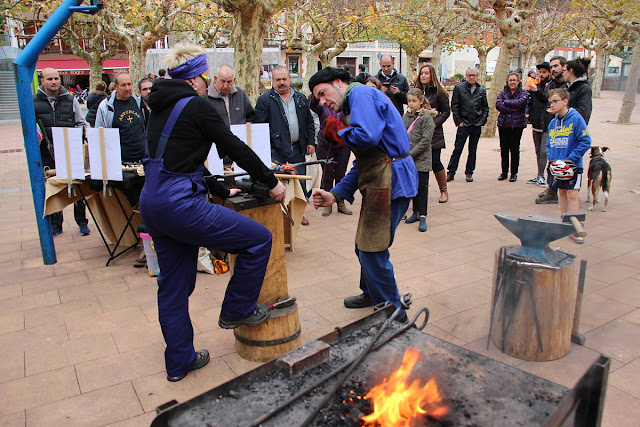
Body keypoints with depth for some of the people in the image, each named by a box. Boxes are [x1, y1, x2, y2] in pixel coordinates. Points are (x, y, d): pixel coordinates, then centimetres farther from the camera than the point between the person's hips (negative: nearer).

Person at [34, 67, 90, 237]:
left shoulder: (70, 99, 7)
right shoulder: (34, 102, 6)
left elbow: (81, 123, 12)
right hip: (47, 153, 1)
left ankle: (82, 222, 13)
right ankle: (55, 224, 19)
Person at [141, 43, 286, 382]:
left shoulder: (162, 107, 19)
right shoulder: (196, 105, -8)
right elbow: (235, 148, -7)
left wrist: (222, 191, 31)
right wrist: (272, 182, 5)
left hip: (153, 203, 10)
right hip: (180, 204, -10)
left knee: (172, 287, 18)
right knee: (259, 239, -1)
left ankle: (179, 361, 31)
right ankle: (237, 311, 15)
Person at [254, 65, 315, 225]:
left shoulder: (301, 98, 12)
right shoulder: (265, 100, -2)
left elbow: (309, 122, 17)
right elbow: (259, 126, -5)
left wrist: (310, 142, 8)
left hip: (297, 148, 4)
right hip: (276, 149, -4)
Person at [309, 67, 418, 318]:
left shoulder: (361, 94, -8)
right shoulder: (353, 106, 23)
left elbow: (367, 136, -27)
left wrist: (338, 131, -6)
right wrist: (336, 194, 12)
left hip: (390, 181, -10)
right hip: (379, 182, 10)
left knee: (373, 251, -3)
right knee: (364, 247, 20)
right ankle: (371, 295, 41)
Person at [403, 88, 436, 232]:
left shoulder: (427, 117, -8)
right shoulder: (405, 116, 9)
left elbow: (425, 140, -13)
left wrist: (411, 154, -16)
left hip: (421, 158, -5)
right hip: (408, 159, 5)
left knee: (422, 187, -1)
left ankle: (423, 216, 3)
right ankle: (416, 212, 24)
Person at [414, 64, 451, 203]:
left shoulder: (438, 92, -2)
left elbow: (446, 111, 1)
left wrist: (435, 122, -12)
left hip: (433, 132, -4)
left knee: (435, 162, -5)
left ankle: (444, 190, 12)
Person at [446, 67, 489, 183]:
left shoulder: (482, 90, 8)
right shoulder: (459, 88, 1)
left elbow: (486, 107, 15)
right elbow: (454, 106, 0)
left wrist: (483, 120, 2)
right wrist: (458, 121, -6)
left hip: (477, 125, 3)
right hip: (464, 124, -3)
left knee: (473, 150, 8)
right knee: (457, 149, -3)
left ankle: (469, 173, 18)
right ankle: (451, 172, 5)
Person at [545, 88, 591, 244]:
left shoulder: (576, 118, -12)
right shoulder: (553, 123, 7)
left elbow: (586, 141, -13)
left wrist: (571, 159, -18)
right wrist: (552, 159, -3)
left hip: (572, 165, -6)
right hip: (556, 165, 6)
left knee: (572, 194, -6)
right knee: (561, 192, 14)